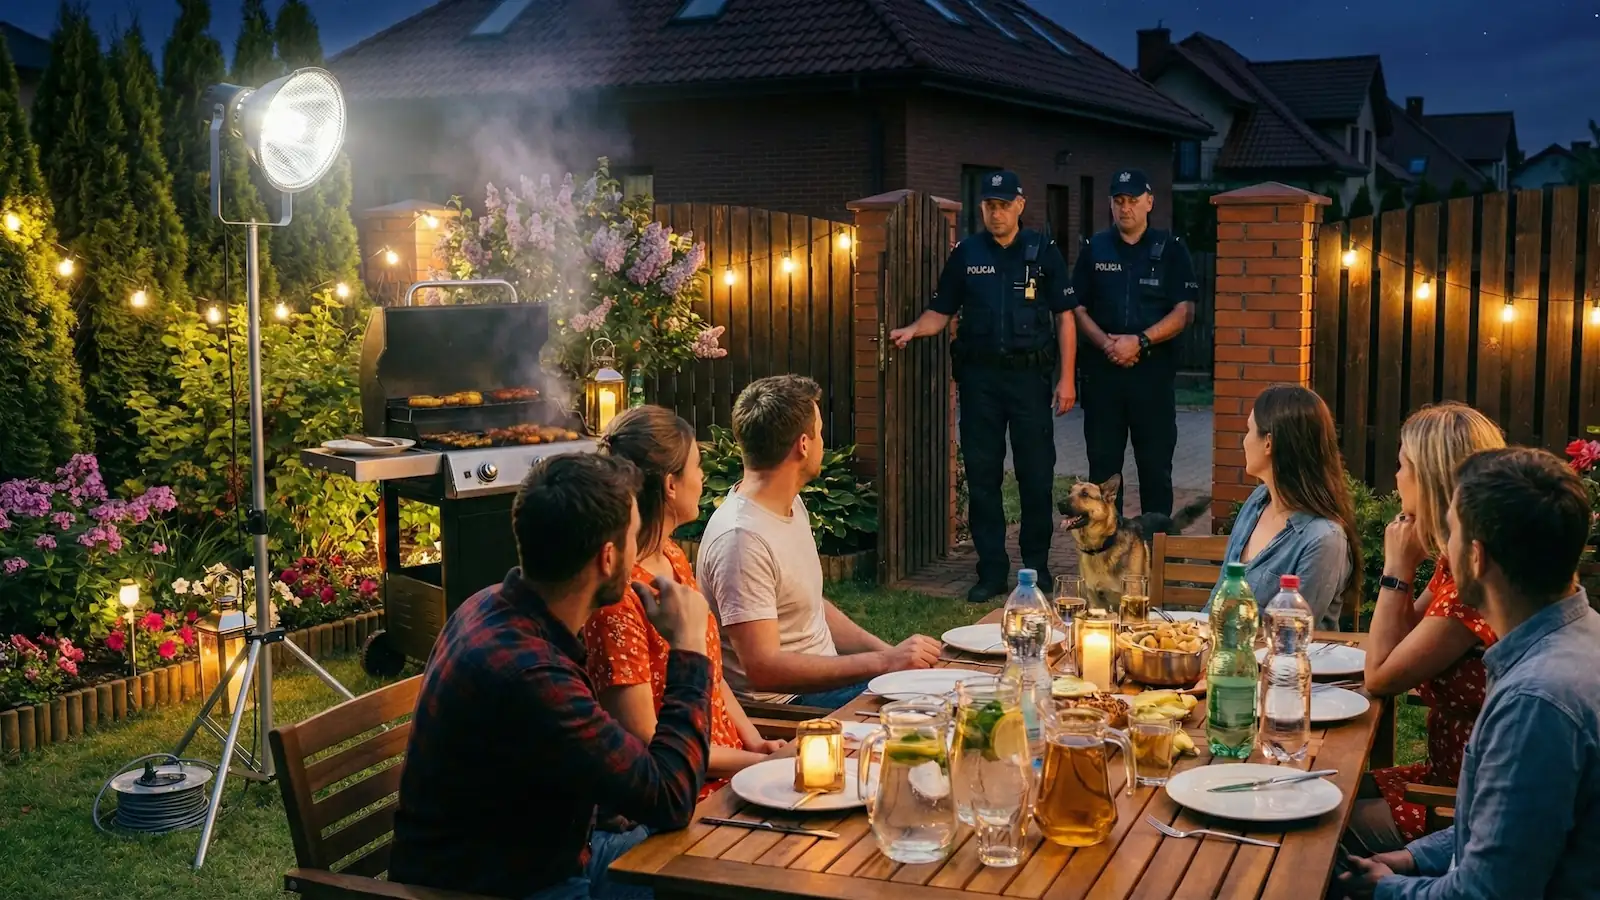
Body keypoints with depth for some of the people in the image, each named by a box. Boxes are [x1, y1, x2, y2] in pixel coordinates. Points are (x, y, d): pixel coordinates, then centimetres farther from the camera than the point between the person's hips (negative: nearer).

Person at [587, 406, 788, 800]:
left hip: (731, 767, 8)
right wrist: (758, 763, -11)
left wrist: (755, 742, 3)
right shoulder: (616, 596, -20)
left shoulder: (673, 558, 8)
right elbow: (647, 744, -17)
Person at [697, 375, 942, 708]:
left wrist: (891, 654, 5)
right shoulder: (742, 539, -23)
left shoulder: (791, 504, 8)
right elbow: (763, 669, -26)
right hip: (784, 702, -9)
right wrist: (884, 663, -24)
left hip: (825, 677, 9)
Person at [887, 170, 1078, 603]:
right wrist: (913, 330, -11)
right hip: (979, 376, 2)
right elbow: (940, 311, 10)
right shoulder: (965, 254, 7)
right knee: (982, 474, 4)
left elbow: (1065, 316, 2)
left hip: (1030, 375, -2)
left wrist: (1067, 377, -3)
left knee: (1036, 474, 2)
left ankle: (1037, 564, 17)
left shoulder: (1043, 251, 2)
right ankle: (992, 570, 12)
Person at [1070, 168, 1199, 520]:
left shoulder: (1171, 249, 4)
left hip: (1154, 370, -2)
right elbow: (1077, 309, 7)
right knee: (1103, 463, 5)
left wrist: (1139, 341, -15)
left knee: (1156, 464, 2)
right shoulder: (1094, 249, 10)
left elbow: (1183, 312, -4)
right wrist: (1106, 343, -11)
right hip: (1102, 369, 2)